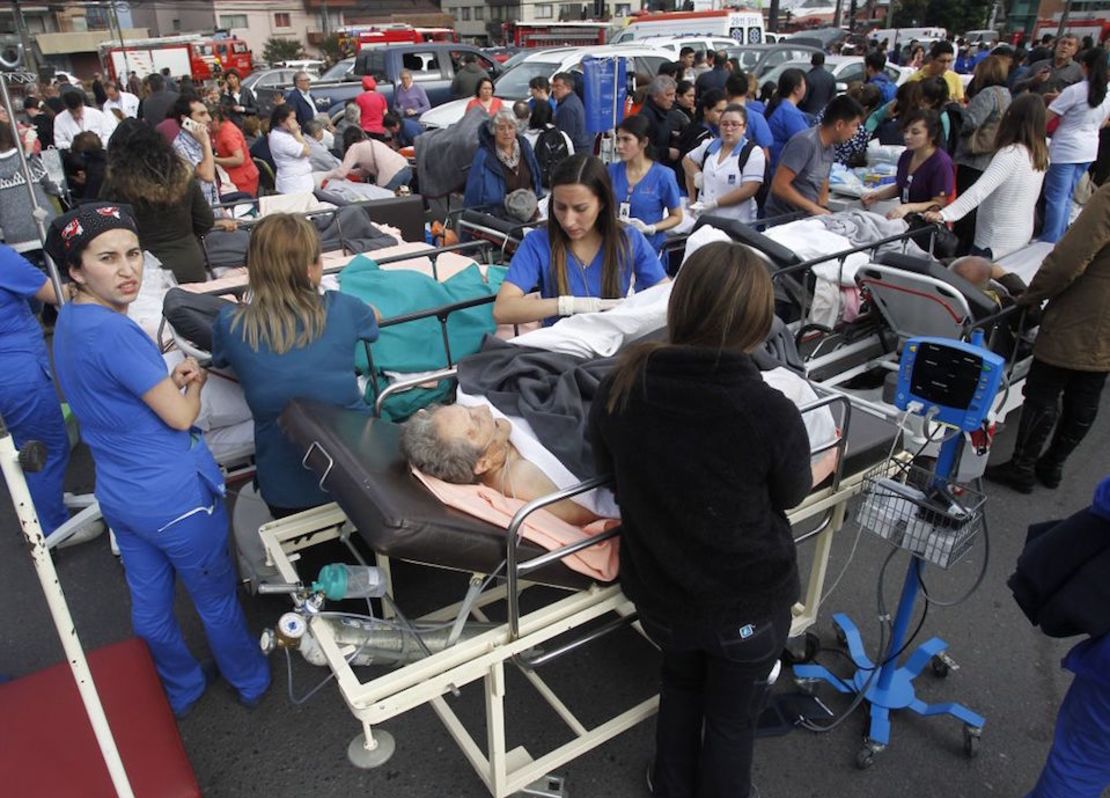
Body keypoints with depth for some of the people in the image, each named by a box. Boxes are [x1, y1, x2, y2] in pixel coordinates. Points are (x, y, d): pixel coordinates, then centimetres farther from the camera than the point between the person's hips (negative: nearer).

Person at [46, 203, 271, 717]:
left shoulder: (68, 322, 2)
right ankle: (251, 682, 37)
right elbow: (179, 416, -22)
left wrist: (171, 378, -4)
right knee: (217, 600, 14)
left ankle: (181, 692, 45)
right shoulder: (112, 332, -27)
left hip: (118, 495, 9)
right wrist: (195, 383, -1)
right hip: (174, 496, -8)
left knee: (148, 604, 23)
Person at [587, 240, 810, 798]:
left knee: (680, 683, 33)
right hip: (750, 602, -3)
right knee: (732, 719, 23)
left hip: (656, 590, 4)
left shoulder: (621, 385, -19)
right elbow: (791, 496, -7)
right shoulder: (771, 413, -29)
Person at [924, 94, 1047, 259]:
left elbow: (981, 189, -33)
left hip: (998, 242, -8)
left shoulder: (1011, 154, -21)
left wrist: (944, 214, -40)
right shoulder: (1041, 155, 3)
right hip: (1022, 235, 8)